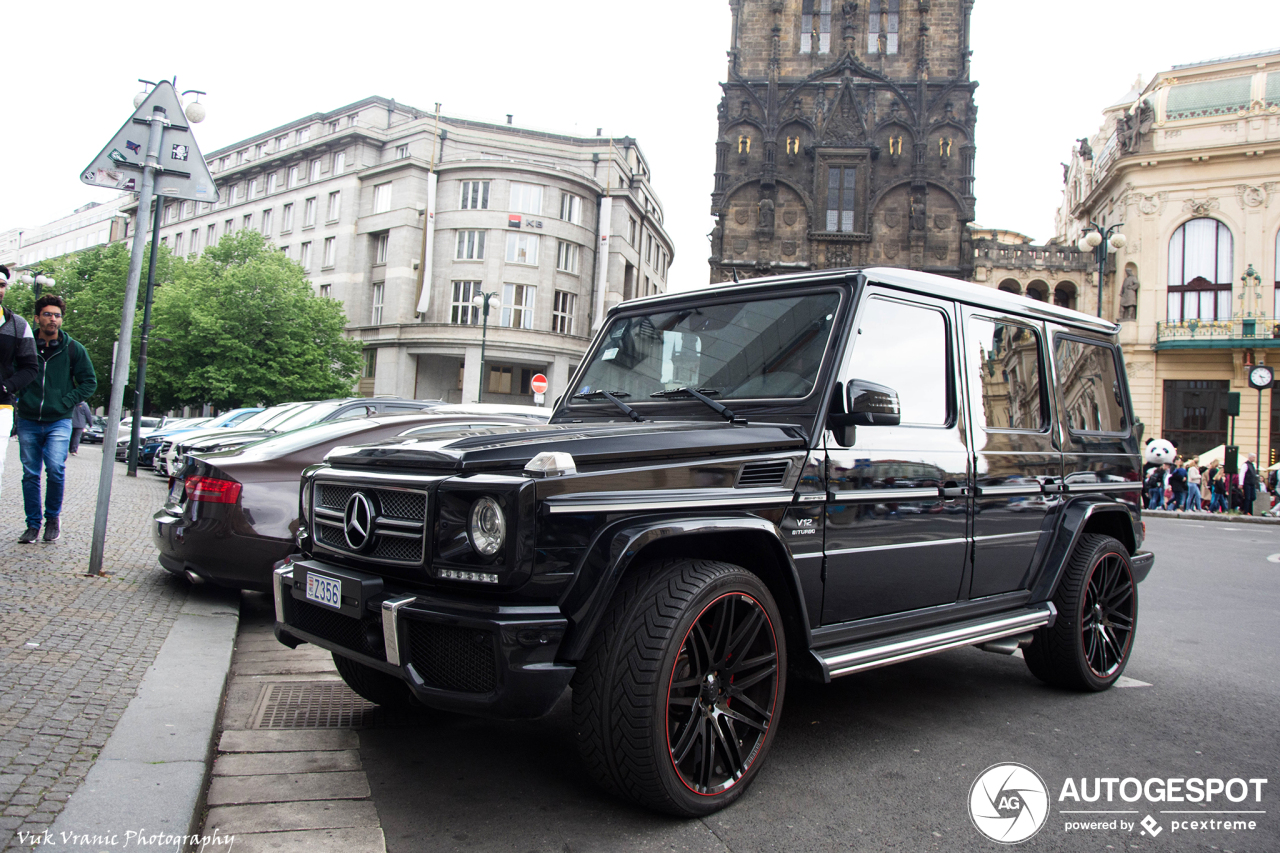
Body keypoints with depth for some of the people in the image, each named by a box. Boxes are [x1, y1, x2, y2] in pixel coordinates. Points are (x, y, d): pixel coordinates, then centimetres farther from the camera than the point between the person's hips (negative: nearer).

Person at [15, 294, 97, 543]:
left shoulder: (73, 349, 1)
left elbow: (89, 382, 5)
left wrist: (66, 402, -6)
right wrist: (19, 397, 0)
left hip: (58, 422, -2)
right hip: (28, 422, 2)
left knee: (55, 469, -14)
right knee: (30, 474, 5)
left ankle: (53, 517, 7)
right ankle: (33, 524, 16)